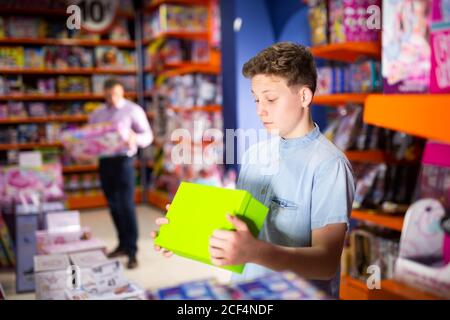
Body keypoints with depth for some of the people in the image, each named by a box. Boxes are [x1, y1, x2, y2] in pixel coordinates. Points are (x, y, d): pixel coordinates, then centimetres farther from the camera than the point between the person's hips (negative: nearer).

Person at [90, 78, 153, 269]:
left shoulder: (133, 110, -1)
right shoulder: (97, 114, 13)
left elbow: (148, 136, -4)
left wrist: (134, 138, -26)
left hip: (124, 160, -5)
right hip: (104, 161, 5)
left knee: (127, 205, -8)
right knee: (113, 205, 11)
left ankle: (132, 251, -2)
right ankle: (123, 244, 24)